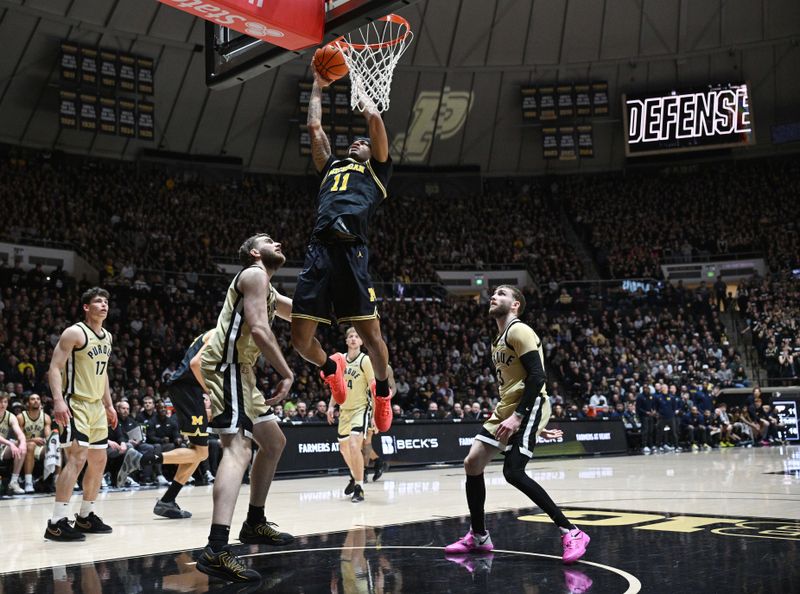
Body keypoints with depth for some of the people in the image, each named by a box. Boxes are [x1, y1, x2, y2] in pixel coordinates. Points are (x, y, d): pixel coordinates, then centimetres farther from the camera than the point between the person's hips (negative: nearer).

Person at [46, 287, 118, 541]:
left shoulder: (107, 337, 13)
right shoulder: (75, 333, -12)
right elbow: (55, 367, -16)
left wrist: (109, 405, 21)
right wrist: (58, 401, -28)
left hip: (97, 406, 9)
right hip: (76, 404, -9)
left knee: (99, 460, 11)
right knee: (78, 458, -18)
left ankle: (85, 517, 23)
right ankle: (56, 523, -16)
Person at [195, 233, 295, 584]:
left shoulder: (266, 289, 25)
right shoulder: (254, 274, -7)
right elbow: (259, 329, -20)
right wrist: (287, 374, -18)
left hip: (239, 370, 11)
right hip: (227, 366, -11)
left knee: (274, 442, 20)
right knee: (238, 448, -24)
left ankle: (255, 523, 29)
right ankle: (216, 550, -36)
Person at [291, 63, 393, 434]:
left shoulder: (376, 170, 20)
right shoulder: (331, 167, 32)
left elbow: (375, 118, 13)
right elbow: (314, 126, 34)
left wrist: (361, 91, 30)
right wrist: (318, 88, 43)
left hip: (351, 251, -4)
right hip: (319, 250, 4)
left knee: (370, 334, -5)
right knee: (300, 337, -2)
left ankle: (382, 390, 21)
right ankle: (331, 368, 30)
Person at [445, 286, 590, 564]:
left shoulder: (519, 330, -10)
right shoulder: (498, 341, 20)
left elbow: (537, 377, -20)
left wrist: (518, 416, -26)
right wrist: (537, 426, 25)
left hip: (527, 407, -10)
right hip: (505, 408, 10)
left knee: (513, 472, -21)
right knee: (472, 463, 4)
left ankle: (572, 533, -14)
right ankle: (478, 537, 17)